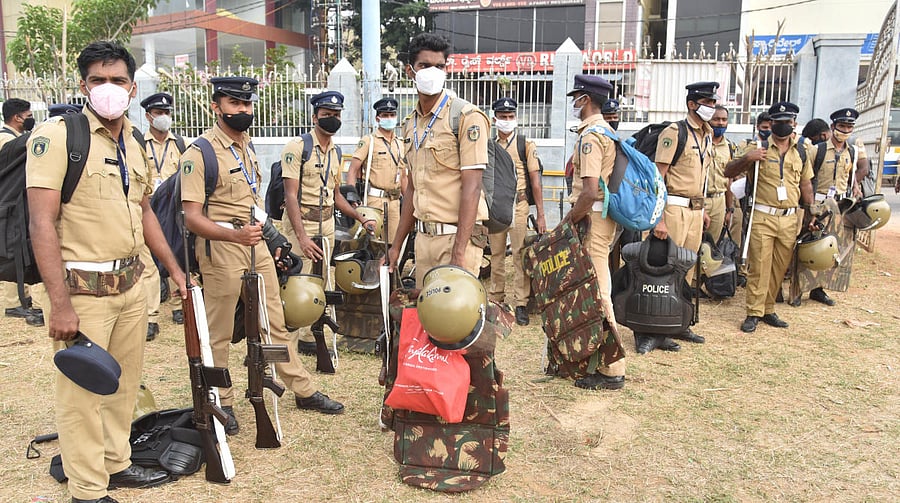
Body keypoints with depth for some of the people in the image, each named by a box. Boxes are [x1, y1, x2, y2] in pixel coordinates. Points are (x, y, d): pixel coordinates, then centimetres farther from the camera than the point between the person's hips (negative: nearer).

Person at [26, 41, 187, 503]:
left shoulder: (132, 144, 12)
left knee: (124, 384, 17)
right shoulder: (56, 136, -10)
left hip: (132, 284, 7)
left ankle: (117, 464, 34)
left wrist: (174, 270, 20)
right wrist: (60, 304, -20)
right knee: (82, 392, 3)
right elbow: (42, 223, -15)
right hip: (83, 289, -7)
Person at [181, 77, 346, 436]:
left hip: (256, 244, 7)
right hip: (221, 249, -7)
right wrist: (233, 234, -32)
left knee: (274, 324, 14)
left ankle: (303, 391, 23)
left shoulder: (248, 145, 13)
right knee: (219, 333, 6)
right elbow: (192, 217, -18)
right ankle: (221, 403, 21)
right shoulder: (200, 152, -13)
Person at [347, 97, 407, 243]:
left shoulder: (400, 143, 17)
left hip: (394, 200, 6)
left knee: (392, 241, 6)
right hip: (374, 199, -6)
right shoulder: (368, 141, -1)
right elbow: (352, 171, -6)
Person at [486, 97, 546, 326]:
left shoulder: (526, 145, 2)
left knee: (521, 256, -5)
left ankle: (521, 304, 1)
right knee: (496, 255, 10)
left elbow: (535, 180, 0)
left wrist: (540, 215, -5)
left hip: (518, 206, -3)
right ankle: (495, 299, 21)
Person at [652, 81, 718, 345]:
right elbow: (658, 177, -16)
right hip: (675, 207, -8)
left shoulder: (707, 135, 15)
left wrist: (702, 209, 18)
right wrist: (659, 218, -22)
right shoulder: (674, 132, -11)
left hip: (695, 209, 8)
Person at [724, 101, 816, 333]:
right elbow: (729, 172, -2)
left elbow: (806, 184, 19)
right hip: (763, 216, -4)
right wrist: (747, 158, -19)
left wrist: (812, 213, 16)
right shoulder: (758, 147, -1)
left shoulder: (801, 151, 11)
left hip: (789, 219, 4)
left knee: (779, 268, 9)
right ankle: (754, 313, 3)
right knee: (759, 266, -5)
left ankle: (768, 310, 20)